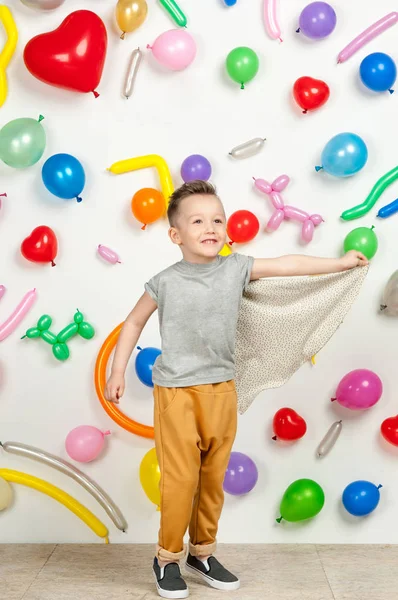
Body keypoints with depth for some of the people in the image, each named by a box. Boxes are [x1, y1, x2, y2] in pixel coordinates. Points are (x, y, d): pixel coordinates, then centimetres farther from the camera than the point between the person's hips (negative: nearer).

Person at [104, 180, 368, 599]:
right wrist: (117, 372, 4)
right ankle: (167, 559, 19)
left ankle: (202, 552, 31)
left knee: (214, 479, 12)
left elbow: (287, 265, 5)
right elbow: (134, 323, 5)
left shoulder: (236, 268, 0)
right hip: (177, 392, -3)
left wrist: (341, 263, 9)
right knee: (180, 480, -1)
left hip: (221, 391, 4)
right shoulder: (165, 283, -7)